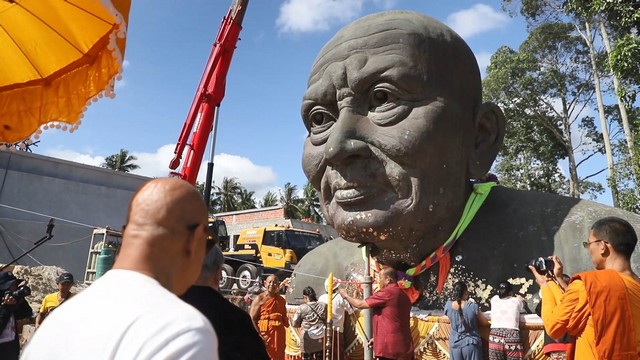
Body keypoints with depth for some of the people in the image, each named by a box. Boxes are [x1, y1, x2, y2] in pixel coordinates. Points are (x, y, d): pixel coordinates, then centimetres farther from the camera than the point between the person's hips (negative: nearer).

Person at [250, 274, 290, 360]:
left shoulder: (281, 300, 13)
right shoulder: (259, 299, -4)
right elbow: (252, 319, -10)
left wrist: (287, 321, 2)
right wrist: (258, 335, -19)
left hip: (279, 336, 6)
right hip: (264, 336, -5)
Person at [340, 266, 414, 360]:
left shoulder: (387, 292, -13)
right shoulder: (403, 295, 14)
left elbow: (360, 304, -7)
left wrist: (346, 296, 10)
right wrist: (377, 337, 26)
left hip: (390, 347, -8)